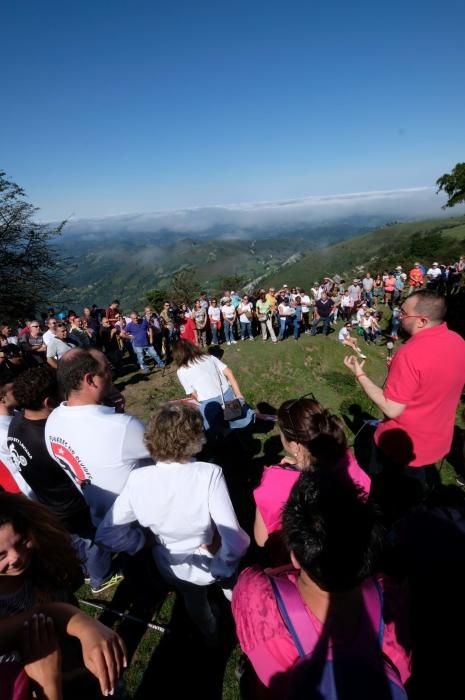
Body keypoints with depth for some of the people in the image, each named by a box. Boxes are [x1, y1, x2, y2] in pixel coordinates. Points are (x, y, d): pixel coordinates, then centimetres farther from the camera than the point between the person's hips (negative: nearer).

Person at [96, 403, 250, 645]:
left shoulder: (138, 479, -27)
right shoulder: (209, 474, -36)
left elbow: (105, 534, -16)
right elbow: (235, 543, -36)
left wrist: (146, 540, -5)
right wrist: (224, 553, -16)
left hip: (173, 568, 2)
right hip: (215, 564, -2)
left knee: (195, 604, 38)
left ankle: (210, 634, 69)